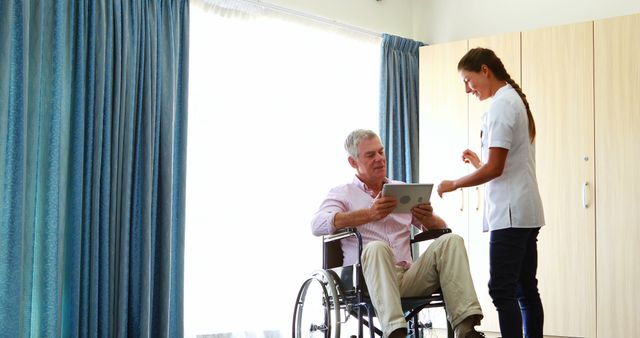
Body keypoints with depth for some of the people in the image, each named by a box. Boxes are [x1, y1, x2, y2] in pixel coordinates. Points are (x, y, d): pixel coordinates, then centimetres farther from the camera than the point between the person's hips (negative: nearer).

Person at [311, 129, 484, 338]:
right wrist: (370, 214, -25)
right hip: (366, 281, -4)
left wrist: (428, 219, -7)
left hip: (408, 277, 4)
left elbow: (441, 228, 20)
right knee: (377, 247, -34)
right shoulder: (342, 194, 11)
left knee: (450, 240, -18)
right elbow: (318, 225, -10)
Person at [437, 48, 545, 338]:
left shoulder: (501, 104, -11)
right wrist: (479, 162, 16)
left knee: (502, 290, -10)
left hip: (510, 214, -10)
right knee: (526, 289, 9)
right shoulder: (516, 99, 19)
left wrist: (453, 184, -5)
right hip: (525, 213, 10)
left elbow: (495, 169, -15)